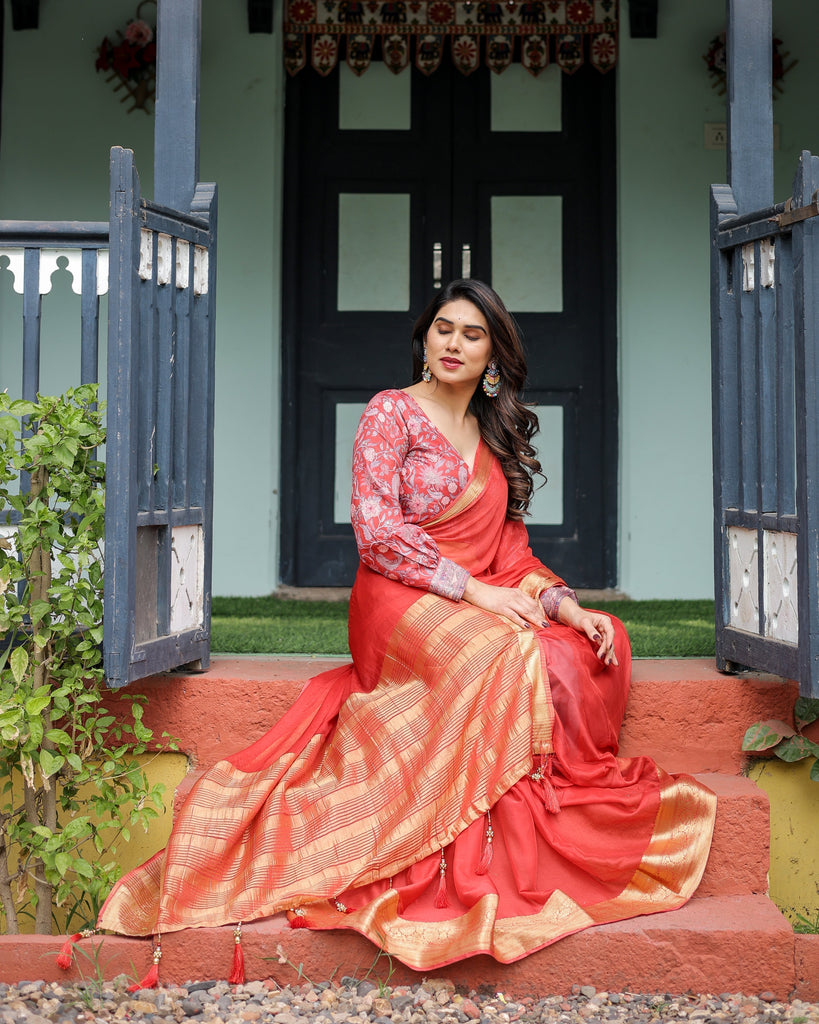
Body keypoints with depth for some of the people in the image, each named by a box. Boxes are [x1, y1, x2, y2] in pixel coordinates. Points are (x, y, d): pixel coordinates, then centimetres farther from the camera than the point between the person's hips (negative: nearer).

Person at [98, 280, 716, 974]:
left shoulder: (496, 437, 20)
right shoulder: (392, 412, 2)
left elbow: (512, 552, 17)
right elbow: (377, 529, -11)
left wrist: (566, 605, -2)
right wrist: (472, 589, -16)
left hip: (485, 603, 6)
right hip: (402, 600, -6)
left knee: (597, 644, -20)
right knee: (512, 659, -34)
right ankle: (490, 866, -27)